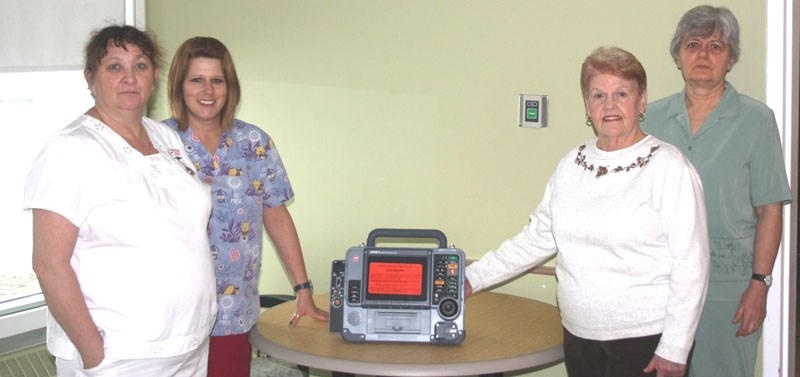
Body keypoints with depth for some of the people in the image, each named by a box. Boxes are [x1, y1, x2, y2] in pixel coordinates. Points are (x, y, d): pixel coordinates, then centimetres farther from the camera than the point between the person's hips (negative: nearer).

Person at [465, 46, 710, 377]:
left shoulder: (668, 167, -11)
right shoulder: (571, 166, 6)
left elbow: (690, 265, -12)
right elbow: (536, 238, 11)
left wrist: (674, 349, -13)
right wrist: (473, 278, 7)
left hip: (645, 340, -5)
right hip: (579, 337, 5)